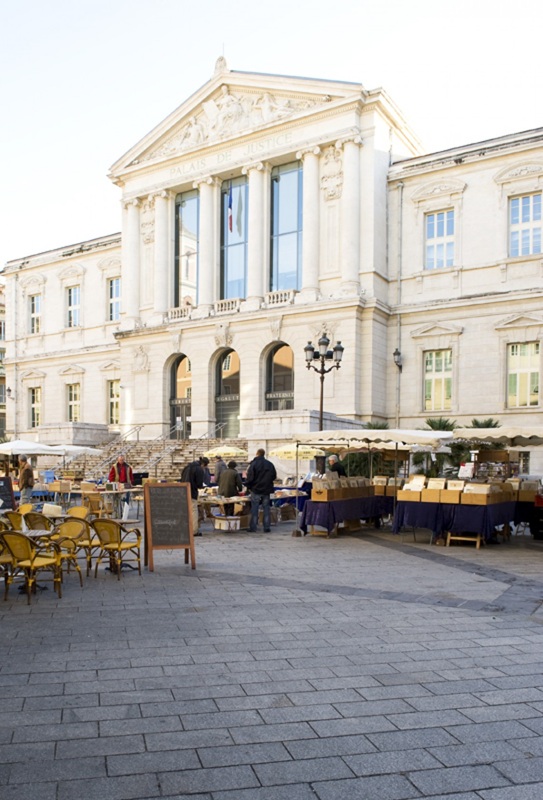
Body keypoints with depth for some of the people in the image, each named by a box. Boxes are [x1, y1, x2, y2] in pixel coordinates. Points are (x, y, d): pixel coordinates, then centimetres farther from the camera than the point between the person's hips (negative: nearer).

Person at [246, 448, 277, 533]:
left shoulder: (253, 464, -11)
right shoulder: (270, 464, 2)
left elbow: (250, 478, -12)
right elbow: (274, 476, 10)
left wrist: (249, 487, 2)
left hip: (256, 490, -4)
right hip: (267, 490, 4)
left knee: (254, 509, 2)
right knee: (266, 508, 9)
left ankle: (253, 528, 3)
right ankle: (267, 527, 9)